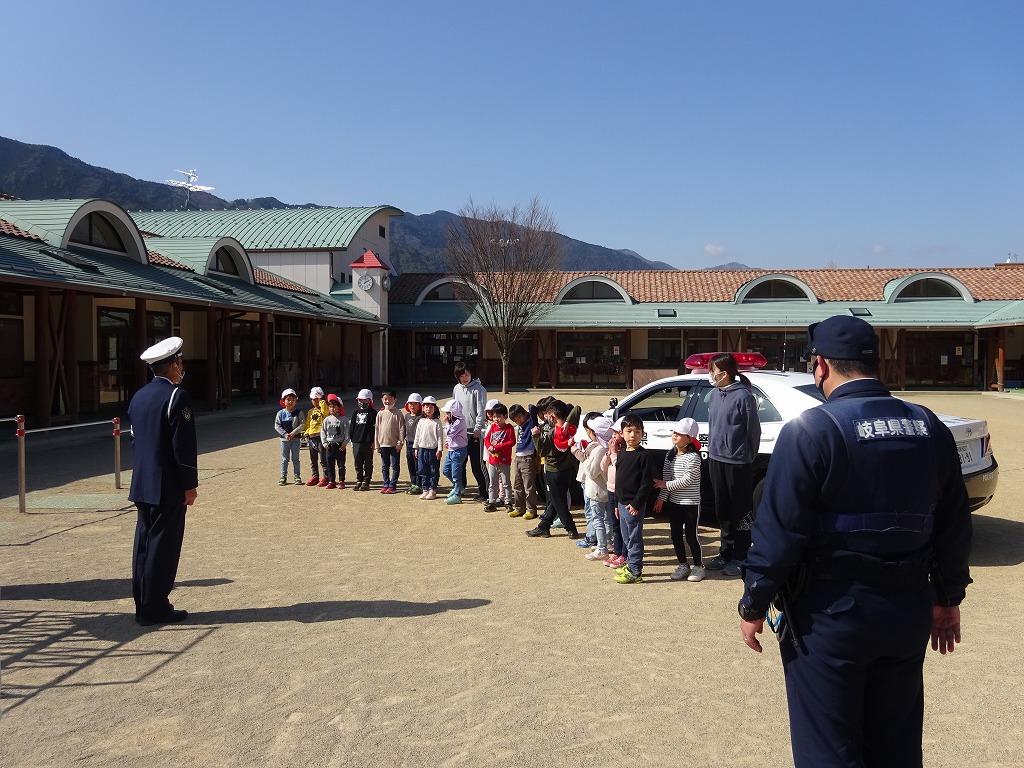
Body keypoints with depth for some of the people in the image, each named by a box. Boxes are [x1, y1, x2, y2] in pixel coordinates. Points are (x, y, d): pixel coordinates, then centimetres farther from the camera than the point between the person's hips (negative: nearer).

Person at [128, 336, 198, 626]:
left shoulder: (139, 396, 11)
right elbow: (184, 446, -18)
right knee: (163, 545, -1)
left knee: (144, 542, 13)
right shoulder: (176, 396, -15)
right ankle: (154, 608, 4)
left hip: (142, 485, 8)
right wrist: (190, 485, -11)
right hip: (168, 487, -8)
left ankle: (143, 605, 20)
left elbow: (136, 439, 17)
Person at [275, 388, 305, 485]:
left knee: (295, 458, 6)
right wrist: (285, 434, -13)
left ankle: (297, 476, 13)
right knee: (284, 459, 8)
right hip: (284, 439, 1)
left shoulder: (298, 412, -3)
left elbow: (302, 424, -8)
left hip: (296, 438, -1)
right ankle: (283, 476, 14)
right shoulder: (281, 413, 0)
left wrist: (293, 433, -18)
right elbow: (277, 425, -3)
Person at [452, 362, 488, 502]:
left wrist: (477, 430, -15)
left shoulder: (478, 389, -7)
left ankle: (483, 493, 2)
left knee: (477, 464, -5)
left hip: (474, 433, -6)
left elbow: (481, 412, -11)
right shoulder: (456, 389, 12)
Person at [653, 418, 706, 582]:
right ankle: (683, 565, 23)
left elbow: (687, 480, -20)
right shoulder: (670, 455, 6)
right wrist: (661, 497, 2)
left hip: (691, 503, -6)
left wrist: (665, 485, -19)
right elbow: (666, 478, 8)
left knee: (691, 535, 0)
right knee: (676, 535, 10)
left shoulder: (693, 457, -15)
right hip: (674, 502, 7)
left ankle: (699, 566, 14)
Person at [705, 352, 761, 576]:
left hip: (737, 463, -8)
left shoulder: (743, 396, -15)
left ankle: (740, 557, 14)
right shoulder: (715, 394, 7)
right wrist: (713, 449, 15)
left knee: (741, 511, 5)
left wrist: (748, 458, -2)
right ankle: (726, 552, 28)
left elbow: (753, 430, -10)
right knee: (722, 510, 16)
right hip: (716, 460, 8)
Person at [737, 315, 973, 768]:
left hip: (830, 613, -6)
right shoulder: (930, 429, 3)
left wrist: (753, 605, -7)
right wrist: (948, 598, 21)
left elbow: (779, 531, -17)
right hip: (907, 612, 6)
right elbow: (953, 526, 10)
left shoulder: (811, 430, -16)